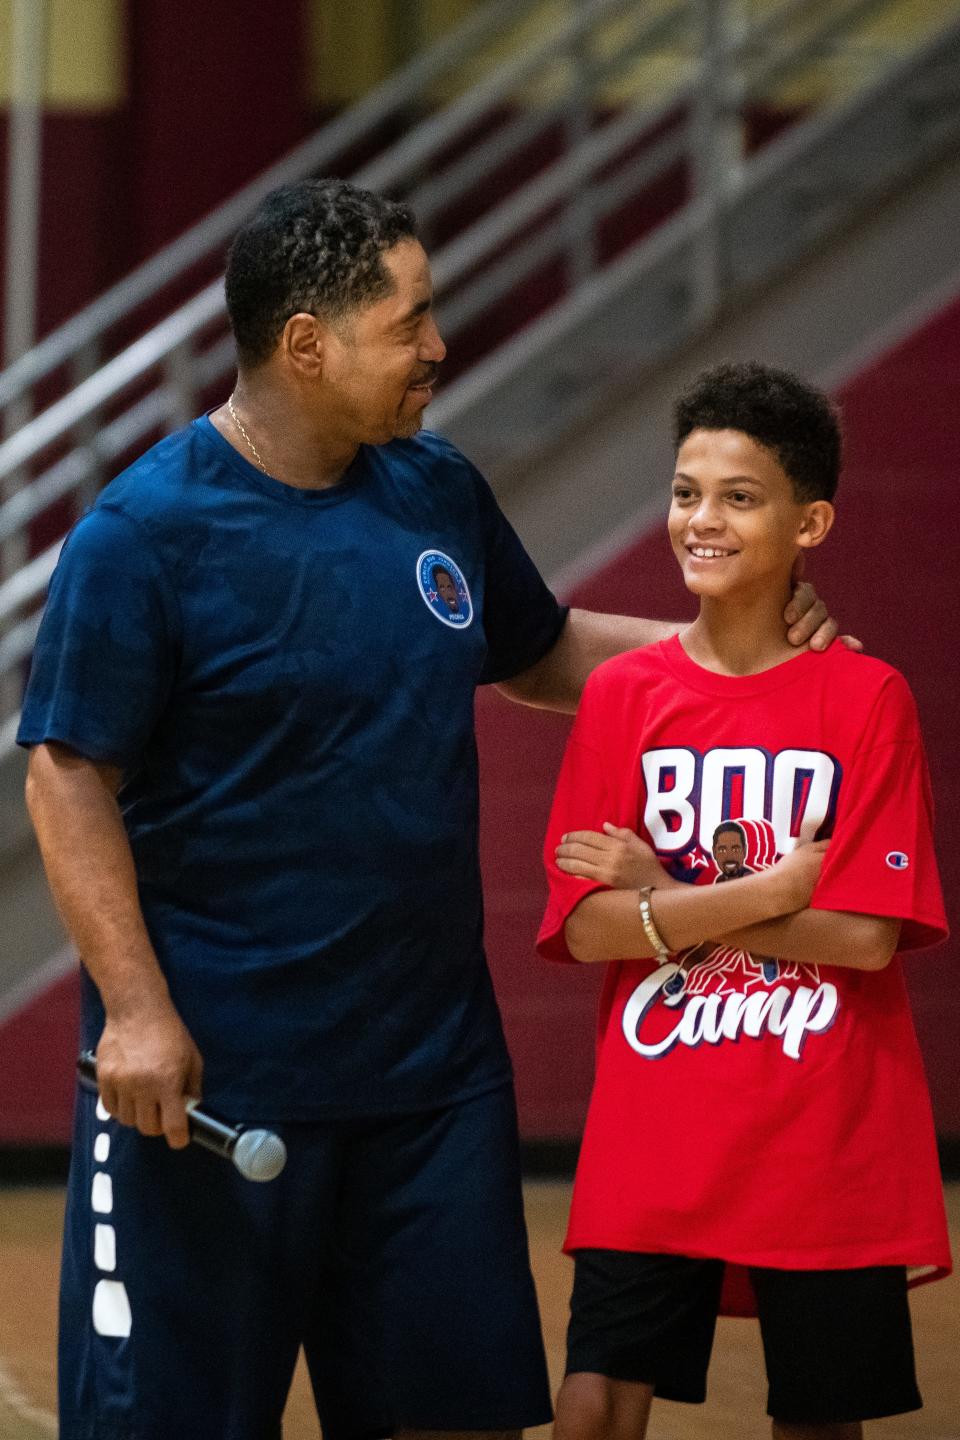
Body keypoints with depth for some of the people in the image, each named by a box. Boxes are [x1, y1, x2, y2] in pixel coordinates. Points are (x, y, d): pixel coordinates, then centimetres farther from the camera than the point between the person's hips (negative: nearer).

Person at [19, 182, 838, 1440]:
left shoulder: (438, 491, 9)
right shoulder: (144, 534, -11)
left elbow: (540, 654, 25)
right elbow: (69, 778, -12)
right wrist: (135, 1006, -20)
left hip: (432, 1056, 6)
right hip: (212, 1072, -6)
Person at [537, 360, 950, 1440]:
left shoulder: (867, 698, -3)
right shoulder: (621, 695, 3)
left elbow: (867, 937, -11)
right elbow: (587, 928, -6)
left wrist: (669, 899, -10)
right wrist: (771, 891, -15)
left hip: (828, 1144, -1)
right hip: (652, 1143, 1)